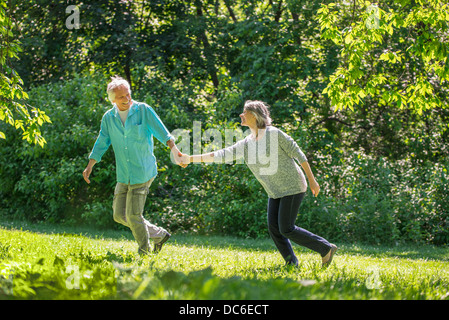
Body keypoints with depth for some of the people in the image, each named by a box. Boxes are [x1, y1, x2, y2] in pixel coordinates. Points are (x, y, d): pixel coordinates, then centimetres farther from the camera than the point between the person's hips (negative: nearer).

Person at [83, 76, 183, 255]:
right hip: (124, 176, 6)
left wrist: (174, 149, -26)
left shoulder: (144, 110, -6)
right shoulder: (108, 118, 7)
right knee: (120, 215, 7)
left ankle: (145, 253, 14)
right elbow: (101, 143, 11)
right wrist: (90, 165, 1)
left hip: (143, 173, -6)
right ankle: (159, 235, 22)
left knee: (133, 215, -6)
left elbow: (162, 133, -11)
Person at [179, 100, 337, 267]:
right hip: (275, 191, 7)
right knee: (274, 229, -2)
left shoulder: (273, 134, -15)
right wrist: (191, 158, -3)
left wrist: (312, 180, -11)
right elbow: (222, 155, 3)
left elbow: (298, 154, -11)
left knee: (286, 229, -11)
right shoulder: (245, 144, 5)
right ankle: (291, 264, 7)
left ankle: (326, 248, 1)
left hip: (292, 187, -7)